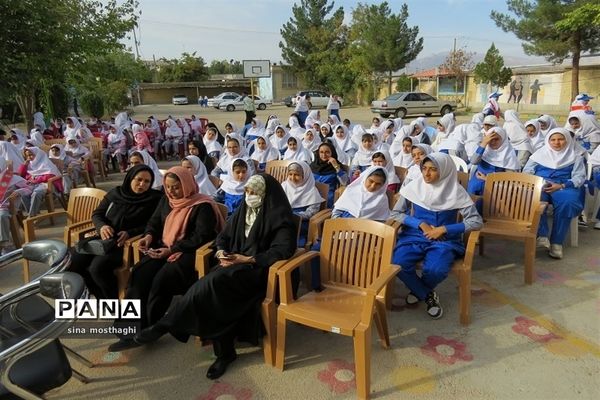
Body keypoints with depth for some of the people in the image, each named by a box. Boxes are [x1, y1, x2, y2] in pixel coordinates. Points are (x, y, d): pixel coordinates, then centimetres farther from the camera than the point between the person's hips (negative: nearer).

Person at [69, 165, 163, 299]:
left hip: (127, 244, -6)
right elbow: (96, 214, 13)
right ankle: (102, 296, 2)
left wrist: (130, 233, -22)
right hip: (103, 239, 6)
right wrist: (102, 226, -10)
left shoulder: (153, 199, -1)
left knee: (98, 267, -29)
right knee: (72, 261, -14)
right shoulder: (115, 193, 11)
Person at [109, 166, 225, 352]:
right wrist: (149, 236, -4)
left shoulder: (202, 206, -11)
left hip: (189, 253, -6)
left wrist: (172, 250, -22)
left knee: (161, 279, -29)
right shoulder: (166, 200, 13)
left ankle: (147, 328, -14)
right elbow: (155, 221, 19)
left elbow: (201, 237, -17)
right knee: (139, 273, -21)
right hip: (163, 249, 7)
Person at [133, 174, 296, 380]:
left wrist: (247, 259, -22)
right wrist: (221, 252, -7)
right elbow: (223, 236, 17)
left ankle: (164, 326, -16)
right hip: (235, 264, 6)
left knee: (214, 282, -30)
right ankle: (225, 352, -17)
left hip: (259, 269, -6)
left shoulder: (279, 217, -8)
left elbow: (283, 250, -18)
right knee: (216, 290, -27)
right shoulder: (243, 211, 13)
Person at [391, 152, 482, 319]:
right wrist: (421, 224, -12)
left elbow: (477, 221, -8)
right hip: (415, 236, 2)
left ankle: (419, 290, 6)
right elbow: (395, 213, 3)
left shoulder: (456, 191, -6)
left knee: (436, 270, -32)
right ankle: (428, 295, 1)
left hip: (444, 240, -1)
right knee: (398, 264, -28)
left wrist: (444, 229, -17)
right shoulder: (414, 186, -2)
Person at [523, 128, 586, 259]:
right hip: (540, 186, 0)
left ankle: (556, 242, -28)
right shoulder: (539, 153, 21)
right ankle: (542, 235, -37)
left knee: (567, 203, -36)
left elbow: (579, 177, 5)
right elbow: (526, 172, 12)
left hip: (564, 187, 0)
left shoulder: (575, 157, 17)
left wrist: (561, 186, -14)